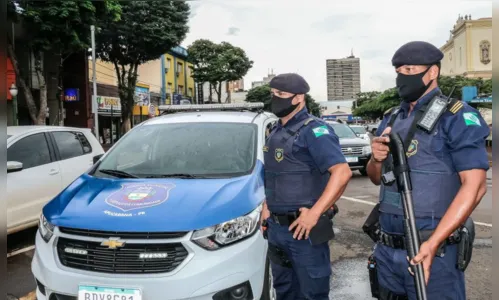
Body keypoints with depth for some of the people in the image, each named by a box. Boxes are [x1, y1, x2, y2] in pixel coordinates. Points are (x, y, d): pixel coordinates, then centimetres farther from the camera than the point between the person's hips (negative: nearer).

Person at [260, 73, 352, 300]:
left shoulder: (313, 131, -13)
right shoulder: (275, 132, 12)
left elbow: (342, 172, -23)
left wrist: (314, 213, -25)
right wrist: (266, 206, 12)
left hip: (304, 228, -8)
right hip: (275, 228, 8)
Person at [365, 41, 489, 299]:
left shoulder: (457, 117, -8)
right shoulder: (391, 118, 10)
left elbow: (475, 185, -15)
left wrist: (432, 243, -22)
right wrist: (376, 159, -7)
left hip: (431, 251, -6)